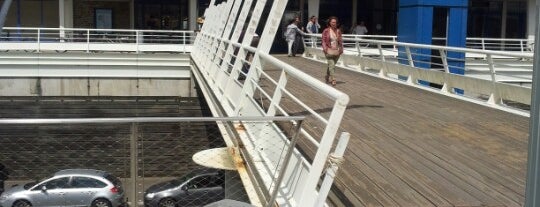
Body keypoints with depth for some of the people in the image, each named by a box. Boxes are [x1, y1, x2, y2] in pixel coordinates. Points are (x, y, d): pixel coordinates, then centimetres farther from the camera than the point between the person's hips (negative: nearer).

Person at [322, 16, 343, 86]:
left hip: (337, 51, 4)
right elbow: (323, 40, -3)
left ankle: (327, 77, 32)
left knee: (332, 65, 13)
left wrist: (341, 49, 7)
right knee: (331, 65, -12)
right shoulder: (326, 31, -3)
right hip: (329, 51, -4)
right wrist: (325, 49, -12)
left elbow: (340, 41, 11)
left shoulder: (338, 31, 7)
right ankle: (333, 79, -13)